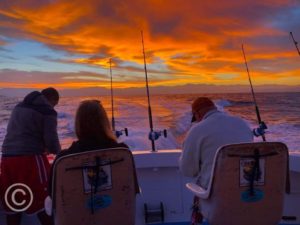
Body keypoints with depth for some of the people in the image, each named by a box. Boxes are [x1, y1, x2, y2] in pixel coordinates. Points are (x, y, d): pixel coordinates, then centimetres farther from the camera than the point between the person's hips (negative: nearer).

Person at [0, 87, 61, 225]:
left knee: (12, 202, 15)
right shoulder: (48, 112, -1)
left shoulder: (18, 107, 20)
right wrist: (57, 151, 13)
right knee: (44, 203, 3)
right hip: (30, 158, -6)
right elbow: (51, 140, -9)